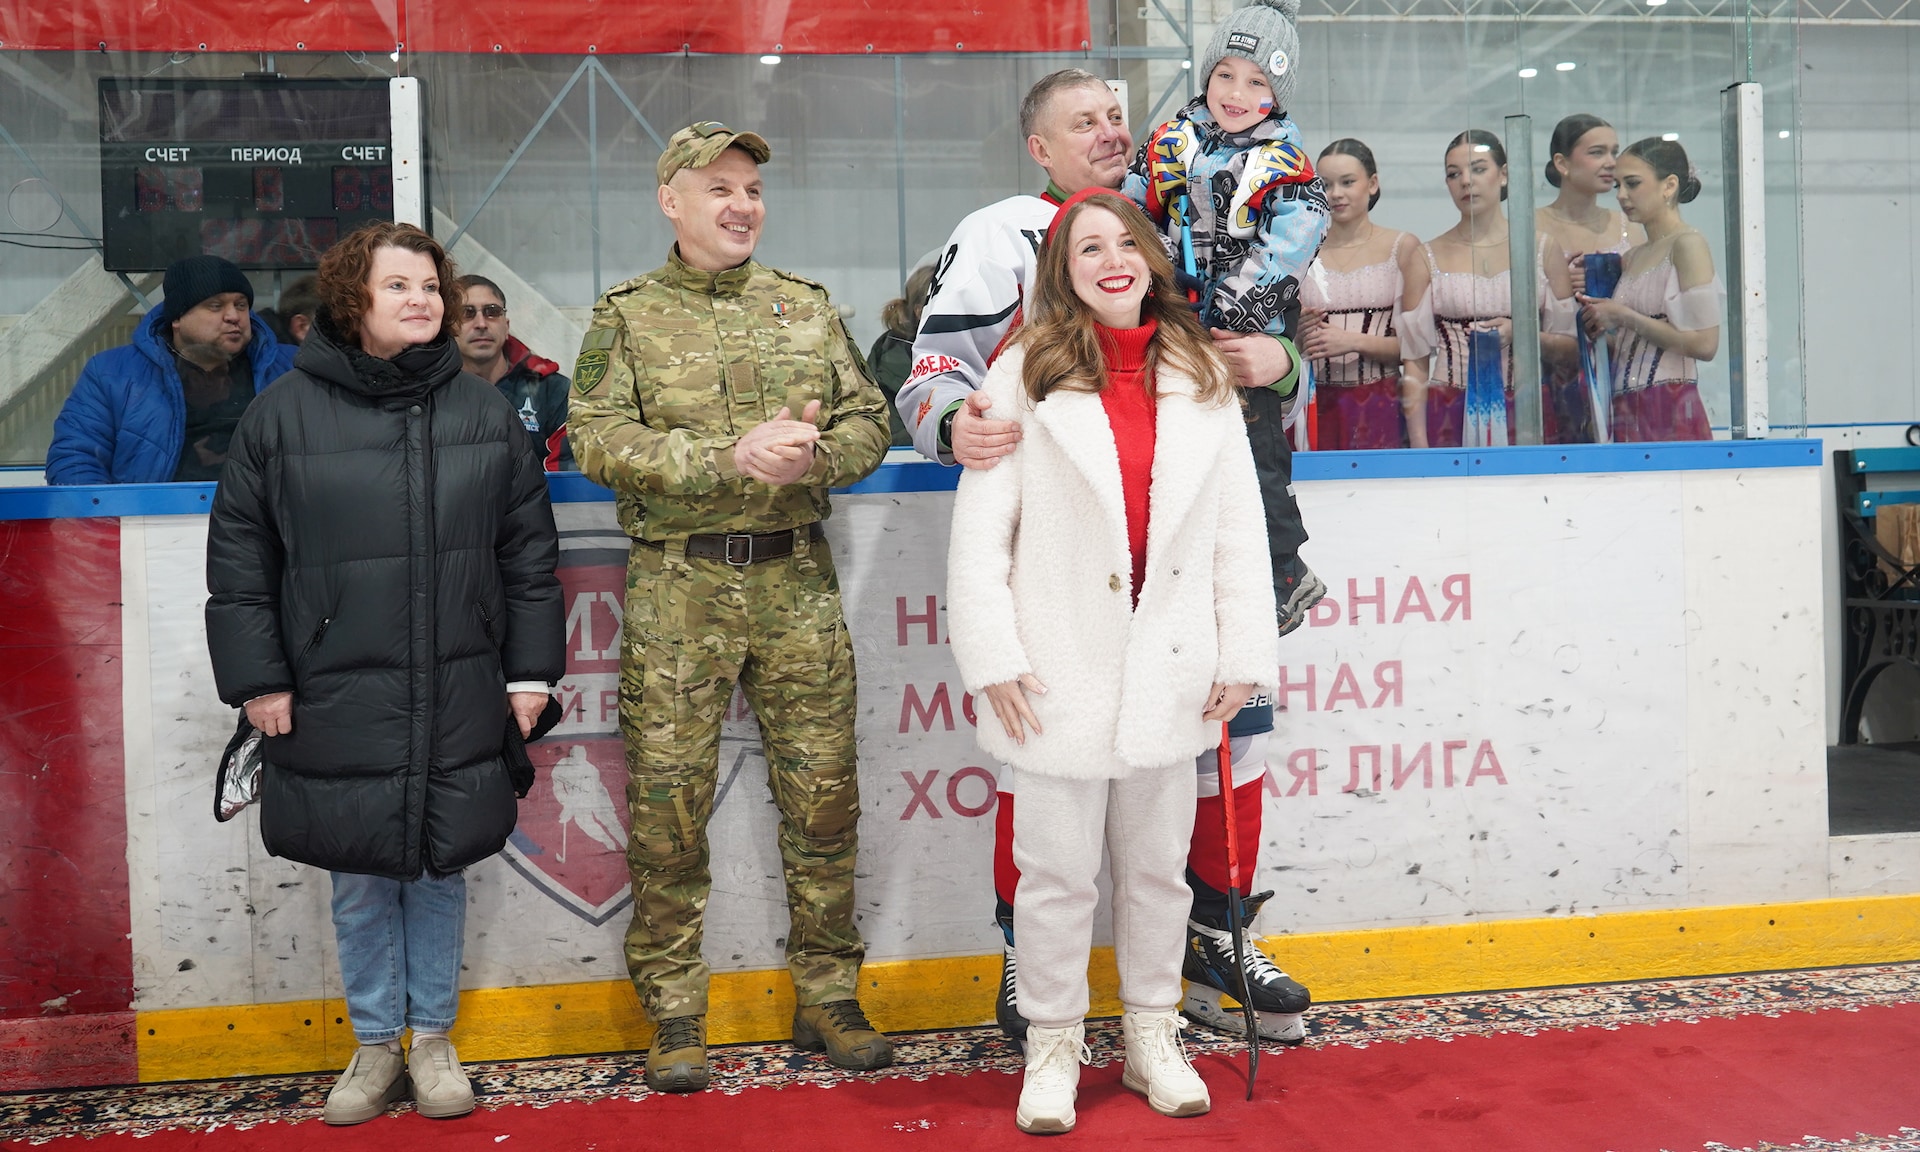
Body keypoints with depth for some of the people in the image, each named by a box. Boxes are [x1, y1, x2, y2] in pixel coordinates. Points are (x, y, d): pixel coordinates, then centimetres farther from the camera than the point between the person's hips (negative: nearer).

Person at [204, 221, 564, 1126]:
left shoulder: (483, 411, 5)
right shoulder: (282, 413, -1)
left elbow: (529, 550, 7)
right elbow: (238, 559, 2)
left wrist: (530, 669, 4)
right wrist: (257, 678, -2)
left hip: (458, 701, 1)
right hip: (336, 700, -1)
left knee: (441, 871, 10)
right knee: (359, 880, 9)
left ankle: (432, 1039, 28)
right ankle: (375, 1045, 27)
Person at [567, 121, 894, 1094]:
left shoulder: (806, 306, 13)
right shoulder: (626, 315, 4)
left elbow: (868, 421, 9)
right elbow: (600, 441, -9)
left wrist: (810, 455, -13)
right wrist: (731, 458, -19)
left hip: (798, 583, 3)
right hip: (678, 589, -2)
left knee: (823, 792, 6)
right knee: (669, 802, 1)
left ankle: (827, 995, 21)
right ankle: (675, 1013, 16)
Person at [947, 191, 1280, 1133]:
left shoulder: (1202, 377, 7)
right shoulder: (1025, 375, -3)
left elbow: (1238, 526, 6)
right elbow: (981, 526, -6)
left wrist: (1243, 656, 1)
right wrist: (993, 658, -12)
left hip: (1168, 668, 3)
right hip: (1064, 669, -3)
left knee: (1157, 866, 15)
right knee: (1059, 871, 7)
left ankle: (1153, 1039, 31)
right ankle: (1053, 1046, 24)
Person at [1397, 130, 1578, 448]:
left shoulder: (1543, 249, 8)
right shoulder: (1425, 258, 6)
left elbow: (1570, 347, 9)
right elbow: (1414, 361, 2)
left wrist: (1519, 333, -11)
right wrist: (1418, 446, -7)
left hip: (1525, 417, 1)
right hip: (1450, 419, -1)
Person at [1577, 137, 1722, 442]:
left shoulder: (1688, 244, -5)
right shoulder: (1631, 257, 16)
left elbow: (1704, 344, -15)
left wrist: (1625, 318, -12)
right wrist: (1596, 321, 2)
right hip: (1626, 413, 6)